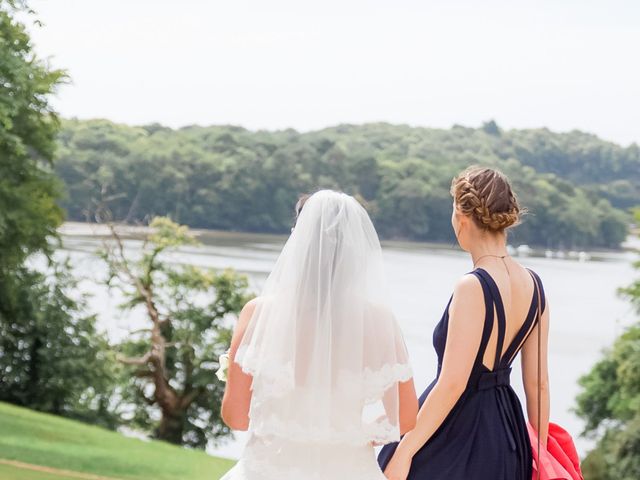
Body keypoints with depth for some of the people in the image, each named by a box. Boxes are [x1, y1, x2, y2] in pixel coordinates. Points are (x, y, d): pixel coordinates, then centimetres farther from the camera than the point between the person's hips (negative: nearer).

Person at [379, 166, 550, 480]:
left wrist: (404, 452, -19)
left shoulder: (473, 288, -20)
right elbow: (537, 383, 7)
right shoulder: (533, 285, 2)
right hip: (506, 430, 8)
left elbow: (452, 383, -24)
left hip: (457, 433, -8)